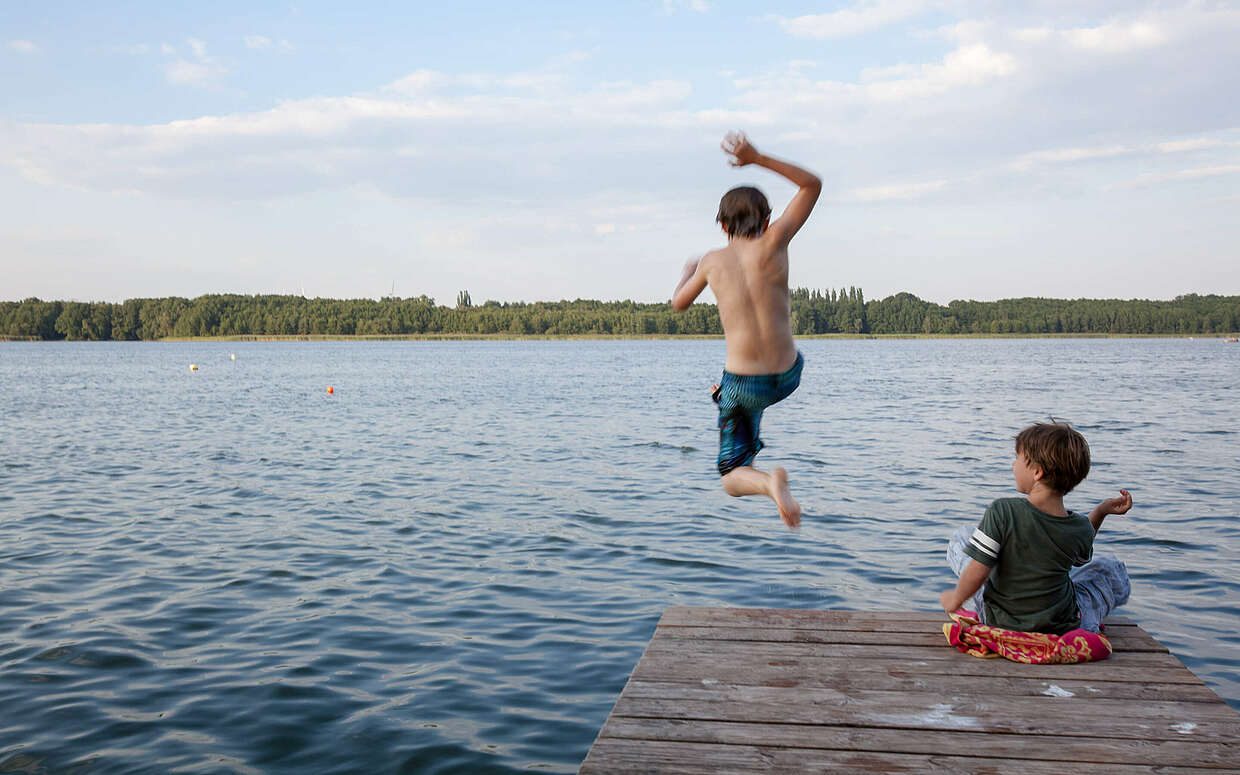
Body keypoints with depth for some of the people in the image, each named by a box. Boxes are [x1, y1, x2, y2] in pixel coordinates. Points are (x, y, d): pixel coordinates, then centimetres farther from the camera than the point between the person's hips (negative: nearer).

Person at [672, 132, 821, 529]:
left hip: (744, 386, -2)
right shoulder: (773, 242, -7)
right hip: (789, 377, 2)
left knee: (733, 479, 10)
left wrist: (688, 269, 36)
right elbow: (812, 184, 4)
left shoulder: (712, 261, -2)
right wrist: (758, 159, 2)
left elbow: (679, 303, 17)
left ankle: (769, 482, -25)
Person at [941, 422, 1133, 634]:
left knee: (960, 538, 20)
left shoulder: (1002, 511, -25)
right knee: (1114, 570, 26)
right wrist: (1101, 511, 13)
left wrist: (955, 600, -5)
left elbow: (977, 573, -24)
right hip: (1064, 628, 2)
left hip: (999, 623, -2)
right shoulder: (1081, 529, -15)